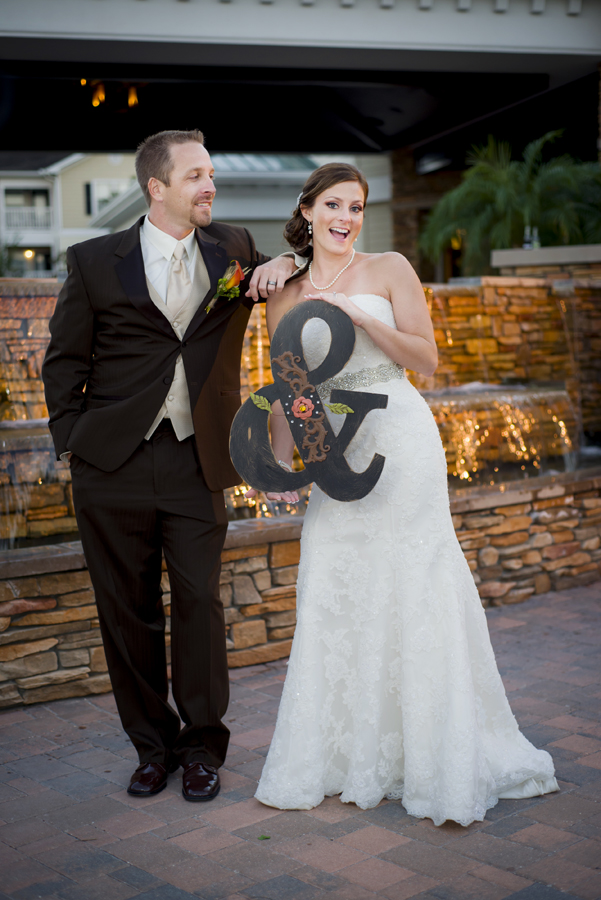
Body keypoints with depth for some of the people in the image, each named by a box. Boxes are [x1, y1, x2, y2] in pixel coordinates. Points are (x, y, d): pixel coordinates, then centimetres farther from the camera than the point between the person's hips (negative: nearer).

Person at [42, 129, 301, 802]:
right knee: (128, 612, 7)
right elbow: (63, 361, 7)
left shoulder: (234, 249, 8)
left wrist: (285, 264, -2)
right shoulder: (95, 261, 2)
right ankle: (152, 745, 24)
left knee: (200, 606, 3)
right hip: (113, 465, -1)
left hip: (198, 464, 1)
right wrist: (72, 440, -1)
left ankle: (202, 746, 21)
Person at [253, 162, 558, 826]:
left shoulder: (390, 270, 2)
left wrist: (363, 318, -14)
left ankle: (440, 767, 8)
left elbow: (426, 359, -3)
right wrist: (281, 462, -1)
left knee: (414, 589, -4)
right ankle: (347, 758, 19)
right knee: (334, 599, 5)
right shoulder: (285, 299, 12)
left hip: (399, 442, -4)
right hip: (334, 455, 4)